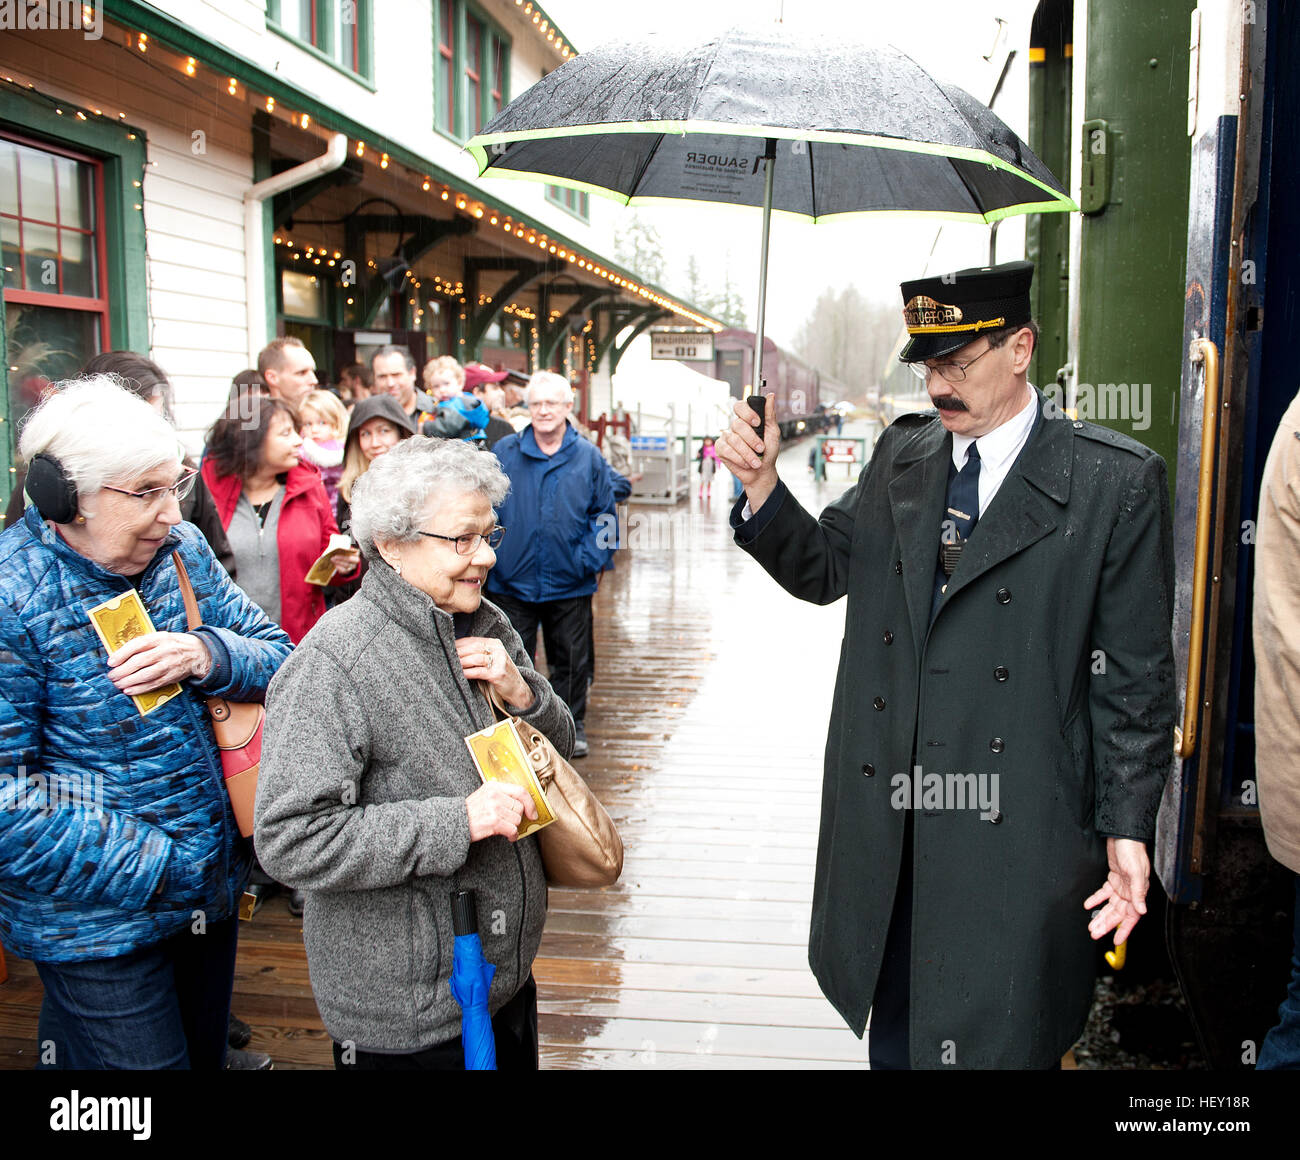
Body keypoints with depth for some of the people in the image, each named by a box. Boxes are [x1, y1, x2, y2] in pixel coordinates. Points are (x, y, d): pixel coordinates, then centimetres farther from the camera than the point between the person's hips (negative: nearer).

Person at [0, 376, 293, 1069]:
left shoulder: (181, 549, -1)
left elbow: (279, 658, 2)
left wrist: (208, 655, -21)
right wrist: (157, 867, -22)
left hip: (212, 885, 7)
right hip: (102, 920, -6)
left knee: (206, 1054, 23)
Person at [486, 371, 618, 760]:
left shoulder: (588, 457, 1)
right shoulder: (504, 453, 1)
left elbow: (603, 513, 5)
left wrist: (591, 559, -6)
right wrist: (491, 552, -5)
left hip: (570, 584, 0)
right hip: (513, 581, 0)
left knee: (571, 660, 12)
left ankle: (571, 726, 27)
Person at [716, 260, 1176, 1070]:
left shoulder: (1116, 481, -8)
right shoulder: (900, 457, 7)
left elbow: (1135, 675, -7)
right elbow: (823, 569, 12)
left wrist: (1128, 829, -10)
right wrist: (762, 484, -5)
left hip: (1013, 837, -4)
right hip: (887, 820, 5)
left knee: (999, 1043, 10)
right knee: (893, 1032, 20)